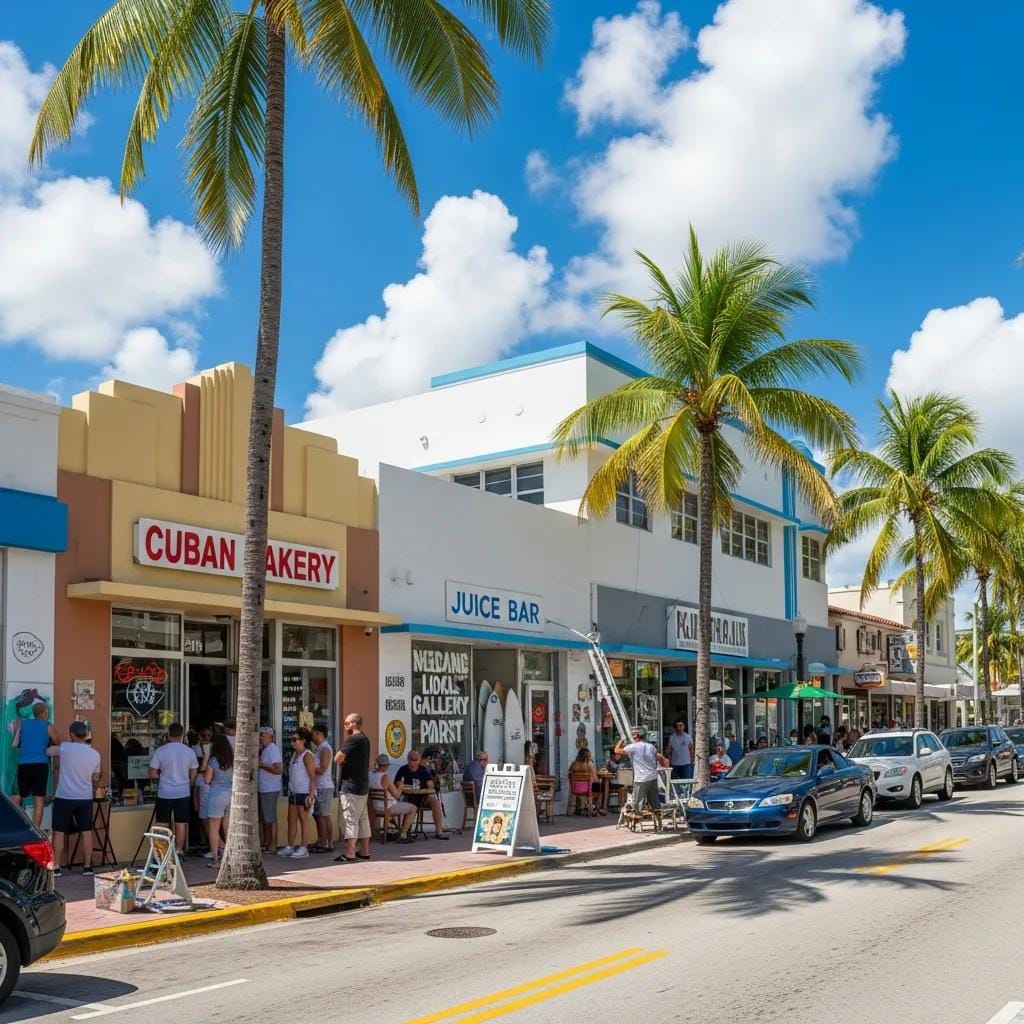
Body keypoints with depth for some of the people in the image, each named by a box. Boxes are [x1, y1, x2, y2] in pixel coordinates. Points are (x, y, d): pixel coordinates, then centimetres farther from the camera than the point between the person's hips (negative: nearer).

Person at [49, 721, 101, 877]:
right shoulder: (95, 754, 2)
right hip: (85, 798, 3)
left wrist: (57, 752, 32)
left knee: (59, 832, 5)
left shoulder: (64, 748, -8)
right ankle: (87, 867, 10)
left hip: (64, 797, -3)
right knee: (86, 832, 8)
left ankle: (56, 868, 6)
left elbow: (48, 751, 11)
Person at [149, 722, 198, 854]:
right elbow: (193, 775, 6)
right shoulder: (189, 752, -2)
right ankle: (179, 851, 13)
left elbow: (152, 774, -7)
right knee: (181, 823, 9)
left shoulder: (160, 751, -9)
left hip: (164, 793, -2)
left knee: (162, 825, 8)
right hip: (183, 793, 2)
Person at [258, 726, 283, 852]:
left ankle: (273, 844, 1)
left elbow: (278, 770, -22)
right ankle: (266, 843, 21)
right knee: (263, 818, 14)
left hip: (270, 789, -9)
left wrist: (262, 765, -18)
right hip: (262, 789, 9)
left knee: (270, 818, -4)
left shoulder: (273, 750, -14)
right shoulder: (263, 750, 14)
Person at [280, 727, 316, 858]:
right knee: (291, 820, 9)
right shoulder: (294, 755, 14)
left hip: (304, 793, -8)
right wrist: (289, 791, 14)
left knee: (303, 821, -3)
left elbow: (313, 777, -15)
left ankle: (303, 848, 3)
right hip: (293, 792, 8)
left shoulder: (307, 756, -12)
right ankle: (290, 847, 15)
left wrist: (311, 795, -21)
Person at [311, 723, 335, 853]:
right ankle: (321, 843, 18)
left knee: (324, 816, -5)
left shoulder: (325, 749, -14)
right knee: (318, 816, 12)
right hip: (318, 787, 10)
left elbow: (322, 769, -19)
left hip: (324, 787, -10)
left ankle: (329, 844, -1)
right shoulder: (319, 748, 16)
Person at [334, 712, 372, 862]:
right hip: (363, 786, 10)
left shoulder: (353, 739, -15)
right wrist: (344, 760, 6)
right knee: (363, 818, 12)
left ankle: (349, 854, -8)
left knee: (350, 819, -7)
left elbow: (337, 759, -16)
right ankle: (365, 851, 17)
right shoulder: (364, 739, 15)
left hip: (351, 785, -10)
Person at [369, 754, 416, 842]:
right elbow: (397, 795, -18)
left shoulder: (370, 774, 1)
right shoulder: (385, 777, -24)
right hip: (387, 808, -9)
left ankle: (400, 832, 33)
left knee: (401, 805, 33)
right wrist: (400, 786, 0)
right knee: (413, 808, 5)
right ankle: (402, 835, 6)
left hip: (375, 808, 9)